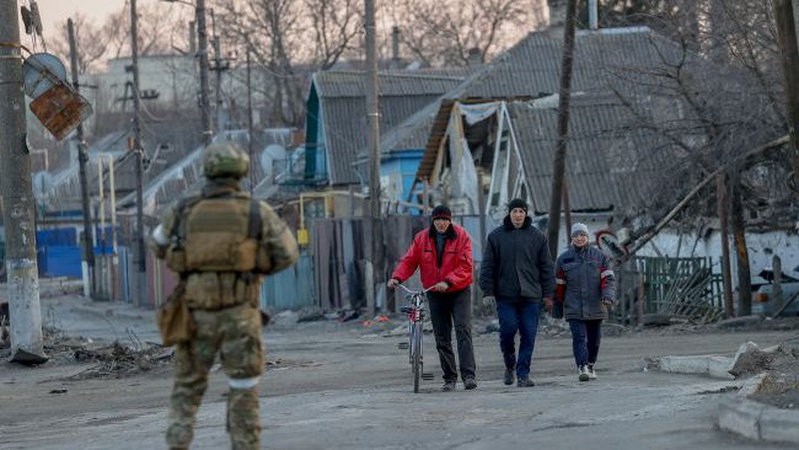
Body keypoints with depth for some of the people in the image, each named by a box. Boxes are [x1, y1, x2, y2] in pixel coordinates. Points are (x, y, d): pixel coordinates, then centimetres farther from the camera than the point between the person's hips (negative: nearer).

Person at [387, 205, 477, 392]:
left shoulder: (461, 236, -8)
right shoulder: (421, 238, 1)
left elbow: (465, 266, -14)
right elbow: (409, 261, 2)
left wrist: (448, 281, -28)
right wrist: (397, 277, -17)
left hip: (459, 291, -3)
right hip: (435, 294, 3)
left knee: (463, 331, -15)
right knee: (442, 338, 5)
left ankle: (468, 375, -20)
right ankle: (449, 378, 11)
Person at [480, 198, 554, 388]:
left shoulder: (537, 237, 8)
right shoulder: (496, 236, 5)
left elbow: (546, 266, 10)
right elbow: (488, 266, 5)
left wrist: (548, 294, 5)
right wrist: (488, 292, -3)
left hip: (531, 295, 1)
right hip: (505, 295, -1)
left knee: (529, 335, -3)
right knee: (508, 329, -9)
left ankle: (523, 374, 3)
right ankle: (510, 365, 16)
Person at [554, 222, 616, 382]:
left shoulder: (600, 257, 4)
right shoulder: (564, 259, 4)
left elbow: (609, 279, -3)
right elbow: (559, 285, 10)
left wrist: (608, 297, -21)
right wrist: (558, 308, 13)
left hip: (595, 308, 1)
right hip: (574, 308, -1)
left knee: (594, 339, 11)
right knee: (579, 337, -14)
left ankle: (590, 366, 29)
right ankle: (582, 368, -23)